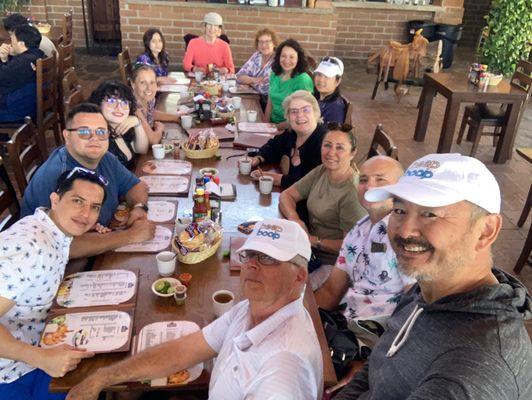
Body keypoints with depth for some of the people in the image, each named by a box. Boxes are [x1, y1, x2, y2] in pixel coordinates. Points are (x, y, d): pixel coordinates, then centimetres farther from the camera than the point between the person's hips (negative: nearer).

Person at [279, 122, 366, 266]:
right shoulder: (321, 171, 2)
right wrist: (295, 219, -14)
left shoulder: (353, 192, -22)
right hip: (310, 247, 7)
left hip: (330, 261, -7)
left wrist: (313, 240, -20)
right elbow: (286, 195, 5)